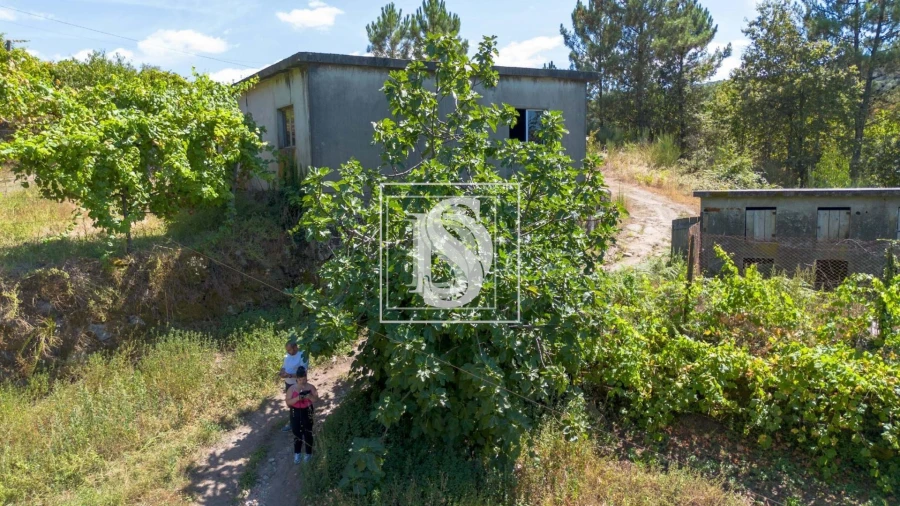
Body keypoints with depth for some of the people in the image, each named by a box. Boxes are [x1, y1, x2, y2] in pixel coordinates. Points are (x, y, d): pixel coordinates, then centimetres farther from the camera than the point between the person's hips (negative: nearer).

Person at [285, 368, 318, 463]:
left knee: (308, 434, 8)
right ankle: (297, 454, 27)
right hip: (295, 414, 1)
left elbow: (316, 400, -6)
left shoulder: (310, 387, -6)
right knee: (297, 434, 10)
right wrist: (297, 398, -26)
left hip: (307, 413, -1)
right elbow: (288, 402, -11)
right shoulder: (292, 388, -6)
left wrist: (309, 396, -26)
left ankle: (308, 453, 24)